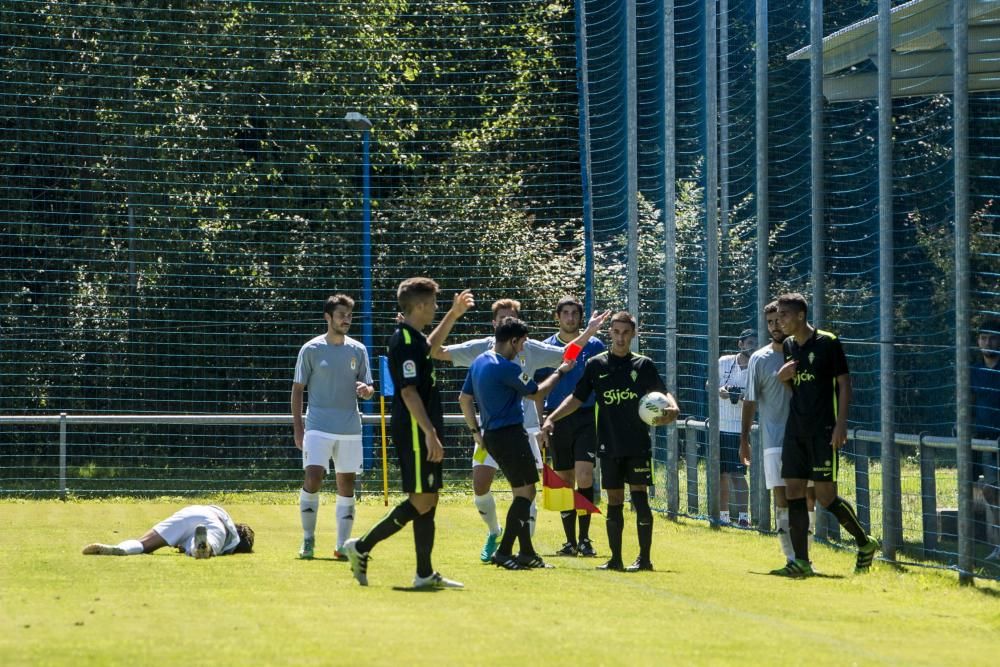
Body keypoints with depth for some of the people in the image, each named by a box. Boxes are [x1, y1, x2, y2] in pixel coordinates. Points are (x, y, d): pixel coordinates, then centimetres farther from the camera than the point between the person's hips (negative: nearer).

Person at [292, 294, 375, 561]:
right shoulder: (311, 349, 1)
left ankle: (343, 545, 8)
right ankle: (308, 540, 0)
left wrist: (366, 389, -12)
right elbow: (297, 390, 3)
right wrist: (297, 429, -3)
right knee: (313, 479, -14)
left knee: (346, 485, 3)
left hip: (350, 429, 3)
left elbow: (368, 388, 13)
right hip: (318, 428, -3)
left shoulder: (358, 350, 9)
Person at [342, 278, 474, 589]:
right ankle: (362, 547, -3)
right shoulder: (405, 342, -16)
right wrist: (430, 434, -26)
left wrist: (453, 314, 40)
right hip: (414, 432, -10)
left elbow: (429, 345, 42)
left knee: (427, 501, 9)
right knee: (421, 501, -10)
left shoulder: (414, 338, 15)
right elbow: (409, 392, -23)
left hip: (422, 432, 10)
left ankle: (425, 574, 10)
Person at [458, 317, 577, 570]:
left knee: (524, 492, 15)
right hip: (510, 434, -10)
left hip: (491, 435, 10)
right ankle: (504, 551, -11)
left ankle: (526, 552, 17)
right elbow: (536, 393, -7)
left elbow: (464, 399, 18)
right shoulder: (507, 367, -17)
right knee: (525, 493, -6)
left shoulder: (479, 362, 11)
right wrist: (560, 372, 6)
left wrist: (476, 431, 22)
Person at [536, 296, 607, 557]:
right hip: (557, 419, 2)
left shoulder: (594, 347, 4)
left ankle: (585, 538, -8)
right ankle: (570, 541, 13)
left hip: (586, 418, -2)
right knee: (564, 482, 5)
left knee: (584, 477, -15)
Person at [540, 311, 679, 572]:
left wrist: (671, 407, -21)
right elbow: (577, 398, 9)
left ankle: (644, 557, -2)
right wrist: (551, 418, -1)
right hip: (609, 445, 2)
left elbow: (661, 392, 1)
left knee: (640, 497, -7)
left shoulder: (643, 365, 4)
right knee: (614, 500, 5)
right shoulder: (596, 365, 6)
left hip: (638, 445, -2)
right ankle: (615, 558, 11)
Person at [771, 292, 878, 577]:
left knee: (826, 496, -7)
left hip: (824, 431, -7)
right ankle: (801, 562, 2)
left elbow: (844, 383, -7)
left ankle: (865, 543, 14)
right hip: (796, 430, 7)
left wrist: (841, 423, -15)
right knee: (793, 491, -1)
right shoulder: (788, 346, 12)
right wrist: (783, 377, 0)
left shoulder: (827, 343, -7)